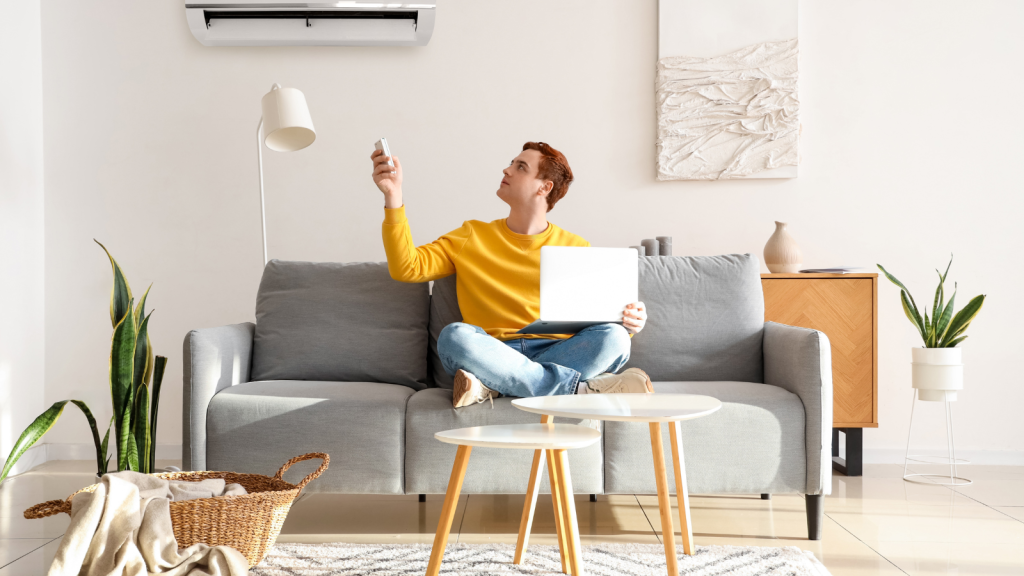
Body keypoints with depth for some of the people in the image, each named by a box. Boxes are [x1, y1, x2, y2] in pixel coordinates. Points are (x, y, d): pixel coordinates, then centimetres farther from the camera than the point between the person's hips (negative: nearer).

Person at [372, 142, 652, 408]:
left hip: (560, 351, 0)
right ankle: (582, 387, -31)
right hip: (493, 354, 0)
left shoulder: (575, 248, 16)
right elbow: (407, 268, 5)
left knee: (614, 337, -29)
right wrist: (393, 197, -2)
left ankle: (493, 385, -30)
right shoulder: (471, 237, 16)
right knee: (454, 336, -33)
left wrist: (631, 319, -11)